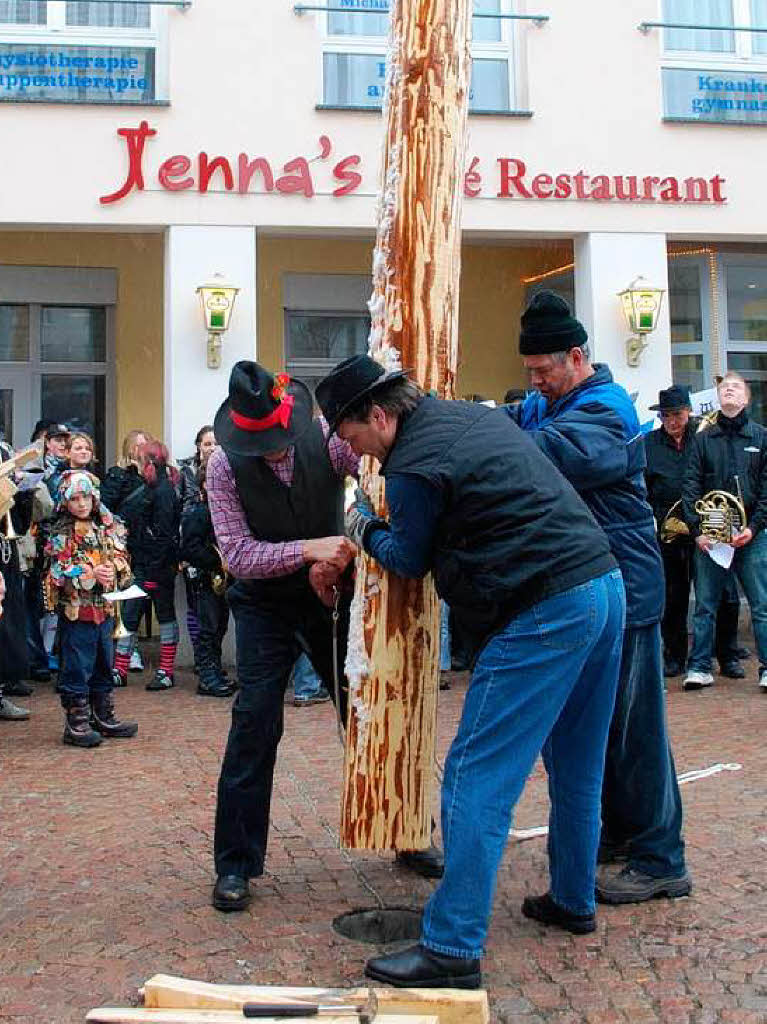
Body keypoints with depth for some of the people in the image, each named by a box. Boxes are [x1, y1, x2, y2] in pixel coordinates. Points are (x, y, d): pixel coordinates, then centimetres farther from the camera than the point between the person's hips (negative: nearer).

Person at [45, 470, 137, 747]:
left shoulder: (106, 527, 9)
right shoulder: (61, 534, -8)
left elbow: (121, 558, 11)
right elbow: (59, 574, -13)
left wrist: (114, 569, -10)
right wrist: (91, 575, -23)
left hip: (104, 608, 6)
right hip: (76, 610, -6)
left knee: (103, 667, 15)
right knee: (77, 668, -1)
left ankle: (103, 718, 28)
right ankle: (76, 724, 8)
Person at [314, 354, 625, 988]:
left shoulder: (415, 465, -11)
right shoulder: (476, 414, 17)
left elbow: (409, 560, 3)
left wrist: (364, 526, 22)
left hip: (543, 614, -10)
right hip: (604, 585, 10)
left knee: (478, 777, -6)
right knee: (576, 766, 21)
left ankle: (452, 949, -3)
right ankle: (573, 901, 35)